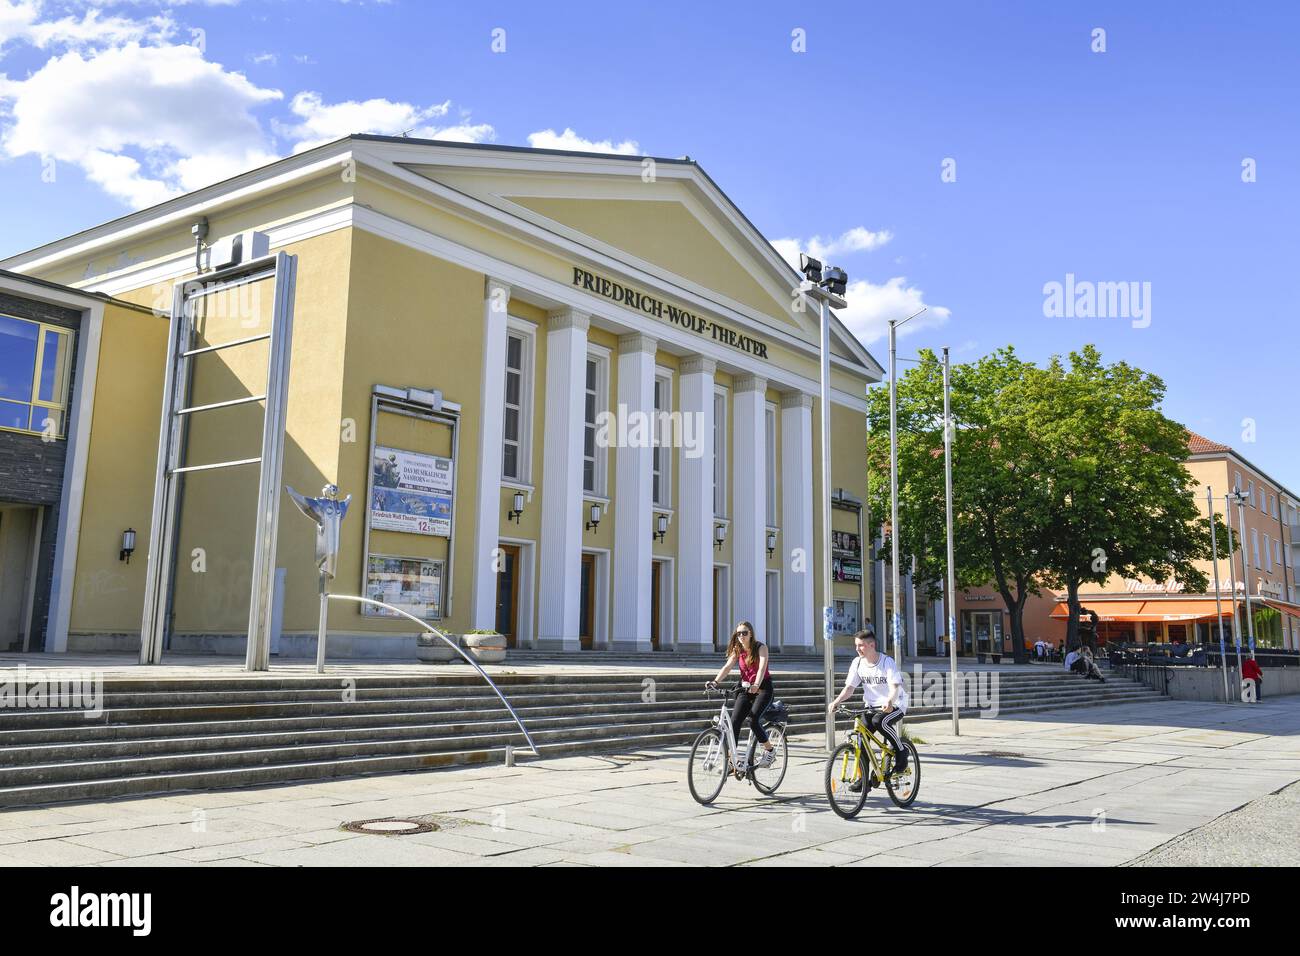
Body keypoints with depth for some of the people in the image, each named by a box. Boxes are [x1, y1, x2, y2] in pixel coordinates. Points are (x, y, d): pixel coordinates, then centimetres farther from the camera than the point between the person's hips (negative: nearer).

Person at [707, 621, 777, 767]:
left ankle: (770, 751, -1)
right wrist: (715, 681, -28)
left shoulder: (761, 647, -11)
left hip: (763, 688, -5)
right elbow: (727, 667, -10)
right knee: (734, 721, -10)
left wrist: (756, 685, -44)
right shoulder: (737, 650, 2)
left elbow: (762, 667, -26)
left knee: (753, 720, -22)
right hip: (746, 688, 5)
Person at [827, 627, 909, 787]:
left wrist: (889, 702, -49)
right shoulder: (857, 663, -2)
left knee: (879, 721, -35)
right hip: (871, 705, 5)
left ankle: (901, 752, -10)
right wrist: (836, 702, -21)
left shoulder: (887, 662, -16)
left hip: (894, 705, -5)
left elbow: (894, 687, -28)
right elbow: (849, 687, -3)